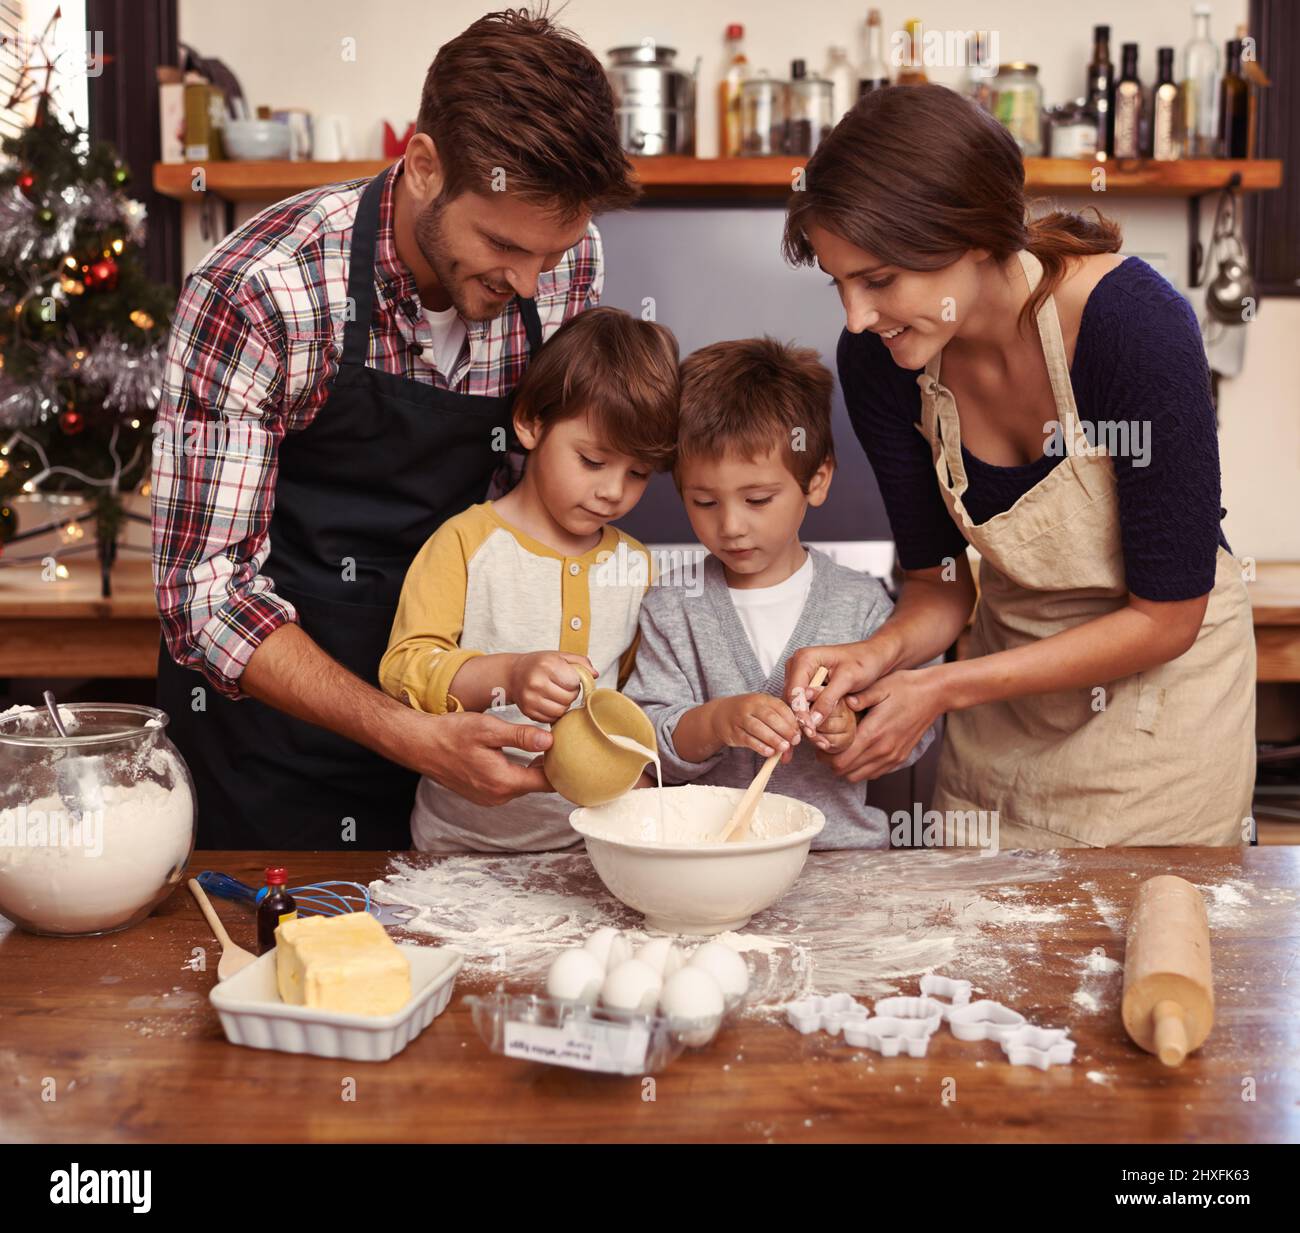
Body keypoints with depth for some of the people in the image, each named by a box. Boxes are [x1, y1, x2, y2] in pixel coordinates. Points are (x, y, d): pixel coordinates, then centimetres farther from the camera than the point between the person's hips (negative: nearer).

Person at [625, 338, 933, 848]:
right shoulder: (671, 609, 6)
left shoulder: (861, 603, 6)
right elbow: (650, 744, -1)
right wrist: (715, 722, -20)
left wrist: (857, 732, -14)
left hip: (844, 846, 1)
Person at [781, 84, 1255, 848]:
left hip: (1162, 678, -4)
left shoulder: (1137, 325, -29)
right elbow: (941, 582, -3)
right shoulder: (878, 360, -16)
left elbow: (1165, 616, -22)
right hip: (1011, 676, 4)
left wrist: (941, 689, -26)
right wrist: (884, 652, -25)